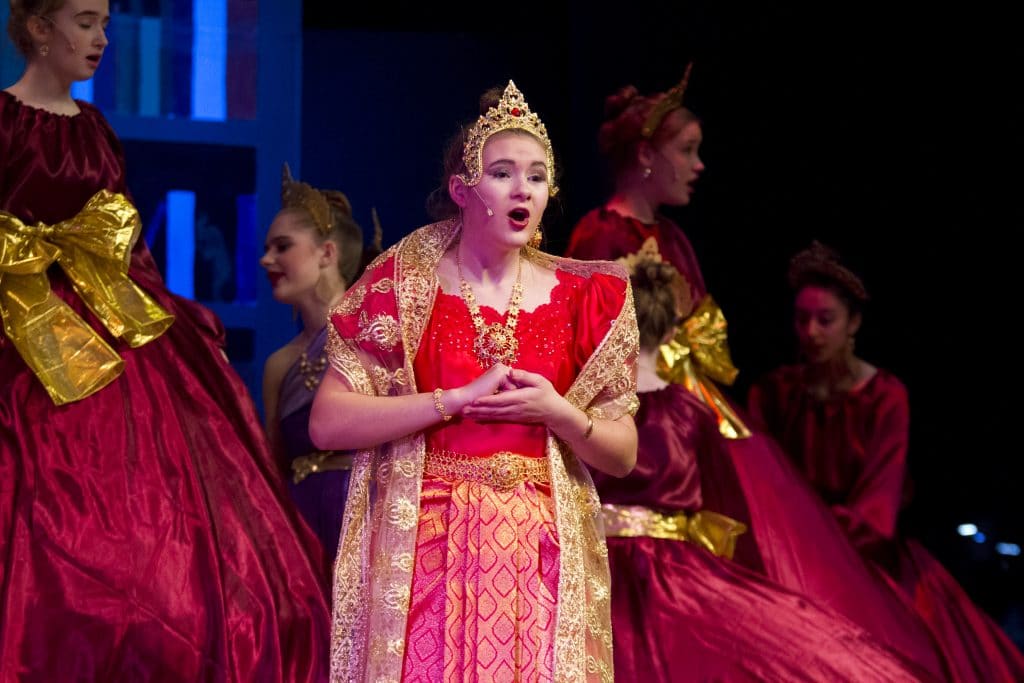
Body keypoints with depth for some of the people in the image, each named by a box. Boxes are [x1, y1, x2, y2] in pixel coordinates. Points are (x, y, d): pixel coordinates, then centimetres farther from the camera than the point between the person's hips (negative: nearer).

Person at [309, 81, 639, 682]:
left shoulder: (579, 297, 8)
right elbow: (328, 424, -9)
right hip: (425, 555, -2)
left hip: (541, 558, 2)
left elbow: (622, 456, 10)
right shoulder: (403, 285, 2)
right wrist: (461, 398, -14)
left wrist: (559, 414, -10)